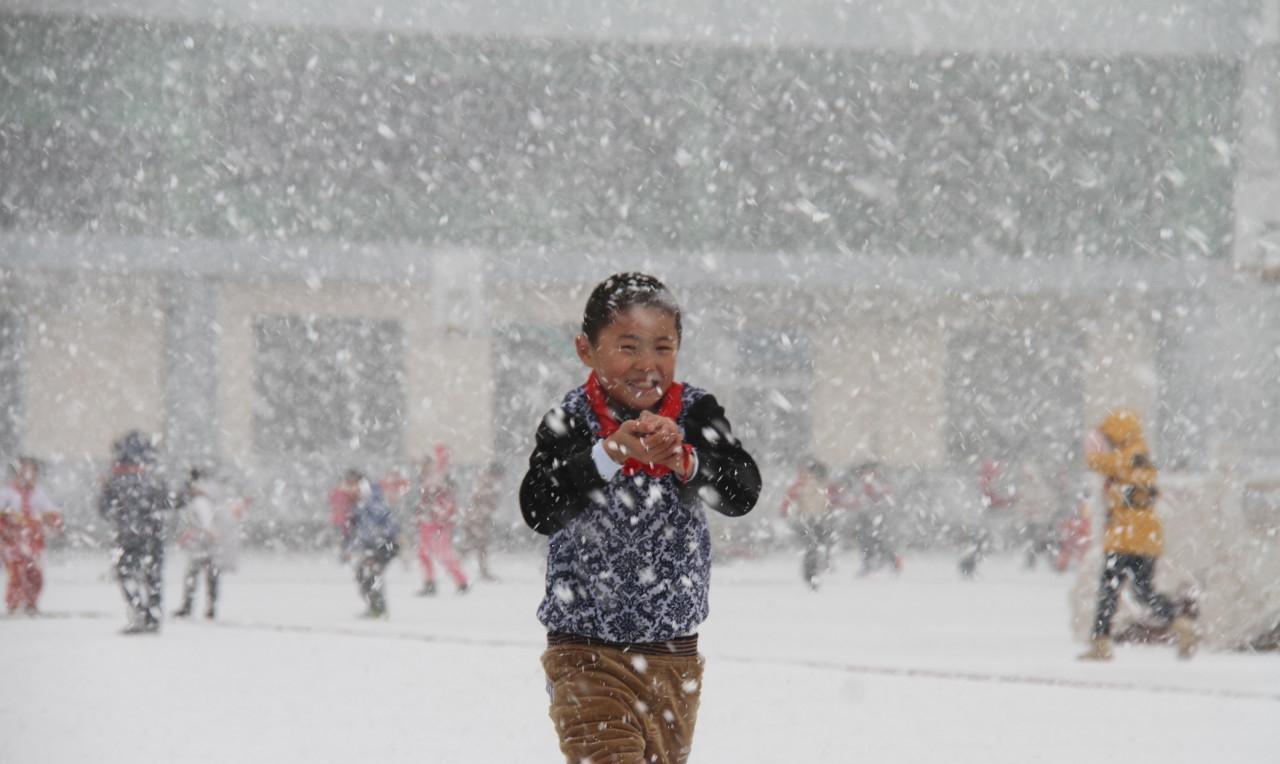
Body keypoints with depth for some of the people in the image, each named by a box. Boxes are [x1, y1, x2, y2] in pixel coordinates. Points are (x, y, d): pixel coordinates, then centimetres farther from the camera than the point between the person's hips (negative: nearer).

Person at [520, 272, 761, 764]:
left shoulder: (695, 413, -3)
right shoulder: (571, 421, -10)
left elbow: (743, 493, -16)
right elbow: (538, 510, -24)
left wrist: (685, 460, -35)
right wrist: (611, 453, -36)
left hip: (675, 654, 4)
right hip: (588, 649, -4)